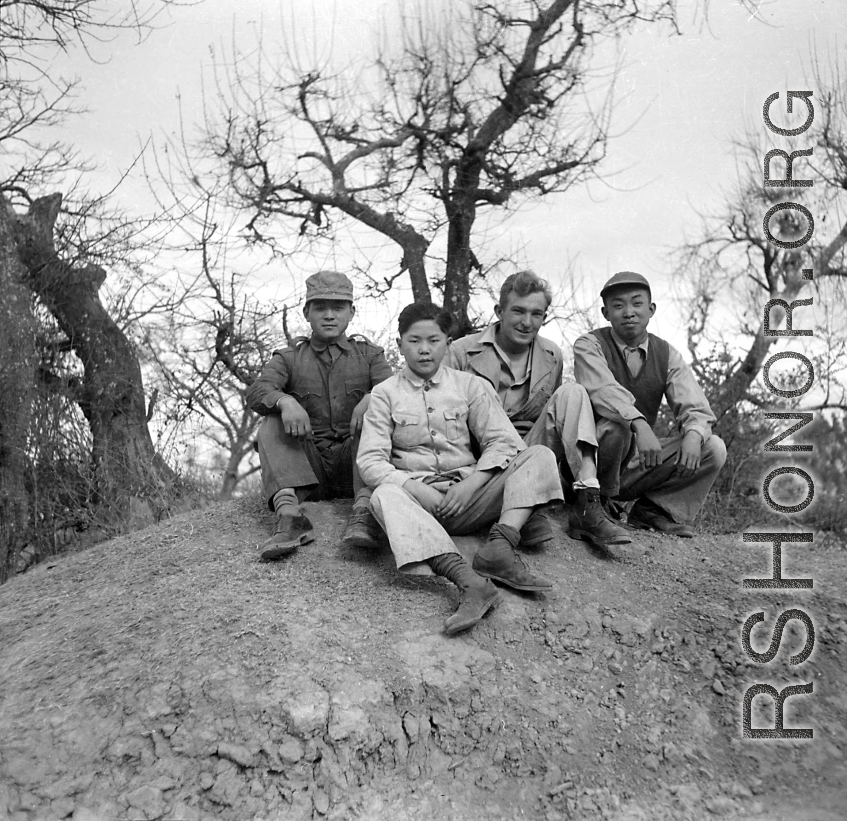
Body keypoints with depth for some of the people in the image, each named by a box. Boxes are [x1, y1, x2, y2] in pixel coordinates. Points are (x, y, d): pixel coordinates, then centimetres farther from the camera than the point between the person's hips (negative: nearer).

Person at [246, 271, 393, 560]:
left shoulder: (369, 354, 13)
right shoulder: (289, 358, 11)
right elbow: (256, 392, -8)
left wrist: (371, 398, -29)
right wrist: (285, 401, -31)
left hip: (354, 460, -1)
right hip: (308, 464, 1)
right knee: (271, 427, -21)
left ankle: (364, 510, -43)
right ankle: (288, 514, -39)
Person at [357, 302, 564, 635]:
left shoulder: (470, 386, 11)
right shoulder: (384, 394, 7)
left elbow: (503, 442, 3)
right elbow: (370, 460, -3)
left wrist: (472, 483, -15)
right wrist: (416, 489, -19)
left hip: (468, 494, 2)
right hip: (417, 496, -2)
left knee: (540, 456, -15)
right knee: (384, 496, -35)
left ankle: (500, 544, -38)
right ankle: (467, 580, -52)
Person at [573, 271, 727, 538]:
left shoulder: (667, 355, 6)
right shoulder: (589, 346, -8)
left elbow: (695, 408, -4)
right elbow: (604, 391, -27)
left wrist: (693, 435, -28)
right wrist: (640, 425, -44)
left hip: (639, 463, 4)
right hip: (590, 461, -4)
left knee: (713, 449, -11)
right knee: (616, 425, -35)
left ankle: (653, 510, -1)